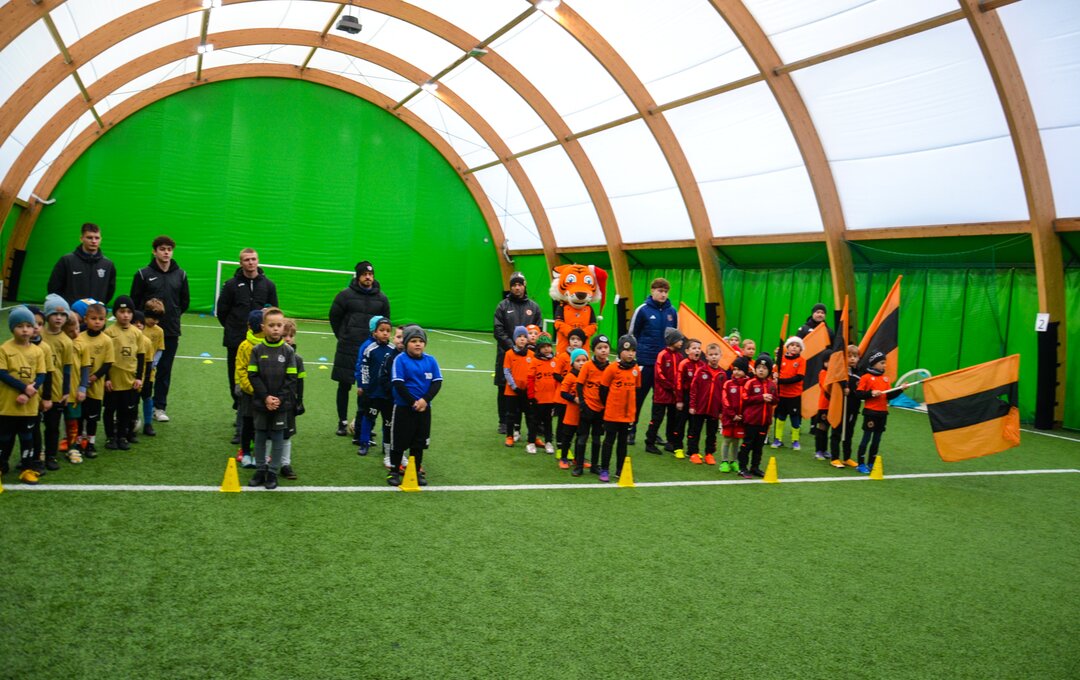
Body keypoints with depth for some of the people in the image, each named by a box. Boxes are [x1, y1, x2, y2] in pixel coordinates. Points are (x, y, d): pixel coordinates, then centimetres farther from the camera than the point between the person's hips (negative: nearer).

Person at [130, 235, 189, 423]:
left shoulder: (180, 275, 7)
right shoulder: (144, 274, -1)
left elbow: (185, 301, 15)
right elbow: (135, 301, 2)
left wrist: (173, 316, 10)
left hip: (171, 332, 3)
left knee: (165, 370, 8)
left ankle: (159, 407, 17)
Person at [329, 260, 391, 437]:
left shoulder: (381, 298, 5)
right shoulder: (346, 295, -2)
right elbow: (334, 317, 7)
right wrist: (343, 337, 10)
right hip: (347, 350, -1)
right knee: (344, 386, 4)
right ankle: (343, 422, 16)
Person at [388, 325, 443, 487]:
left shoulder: (430, 360, 0)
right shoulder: (400, 359, -11)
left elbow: (437, 382, -1)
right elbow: (398, 383, -15)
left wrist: (425, 400, -14)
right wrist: (413, 402, -16)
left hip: (424, 408, 4)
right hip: (403, 408, -4)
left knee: (419, 442, 13)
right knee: (399, 441, 5)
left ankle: (416, 471, 26)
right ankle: (394, 472, 18)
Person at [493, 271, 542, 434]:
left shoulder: (533, 306, 9)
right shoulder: (503, 306, 4)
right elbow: (498, 331, -1)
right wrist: (512, 346, -11)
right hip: (506, 354, 0)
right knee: (505, 390, 6)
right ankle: (504, 422, 15)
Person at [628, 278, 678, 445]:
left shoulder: (672, 312, 5)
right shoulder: (643, 310, -6)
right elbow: (632, 334, 0)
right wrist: (638, 350, 0)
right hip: (645, 362, -3)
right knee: (638, 396, 3)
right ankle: (631, 430, 15)